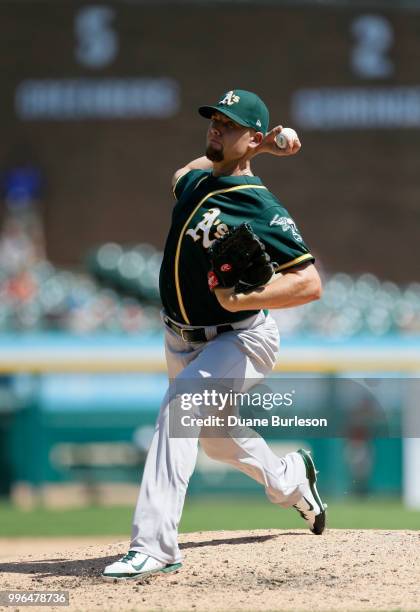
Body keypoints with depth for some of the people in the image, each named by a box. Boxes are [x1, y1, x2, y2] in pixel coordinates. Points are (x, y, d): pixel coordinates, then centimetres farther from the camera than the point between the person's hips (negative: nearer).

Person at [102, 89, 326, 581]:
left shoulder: (262, 210, -22)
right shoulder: (194, 179, -2)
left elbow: (310, 283, -26)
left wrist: (245, 298, -39)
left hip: (240, 340, -8)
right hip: (183, 340, 8)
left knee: (180, 405, -32)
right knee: (216, 438, 26)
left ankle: (154, 545, -36)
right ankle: (290, 479, 57)